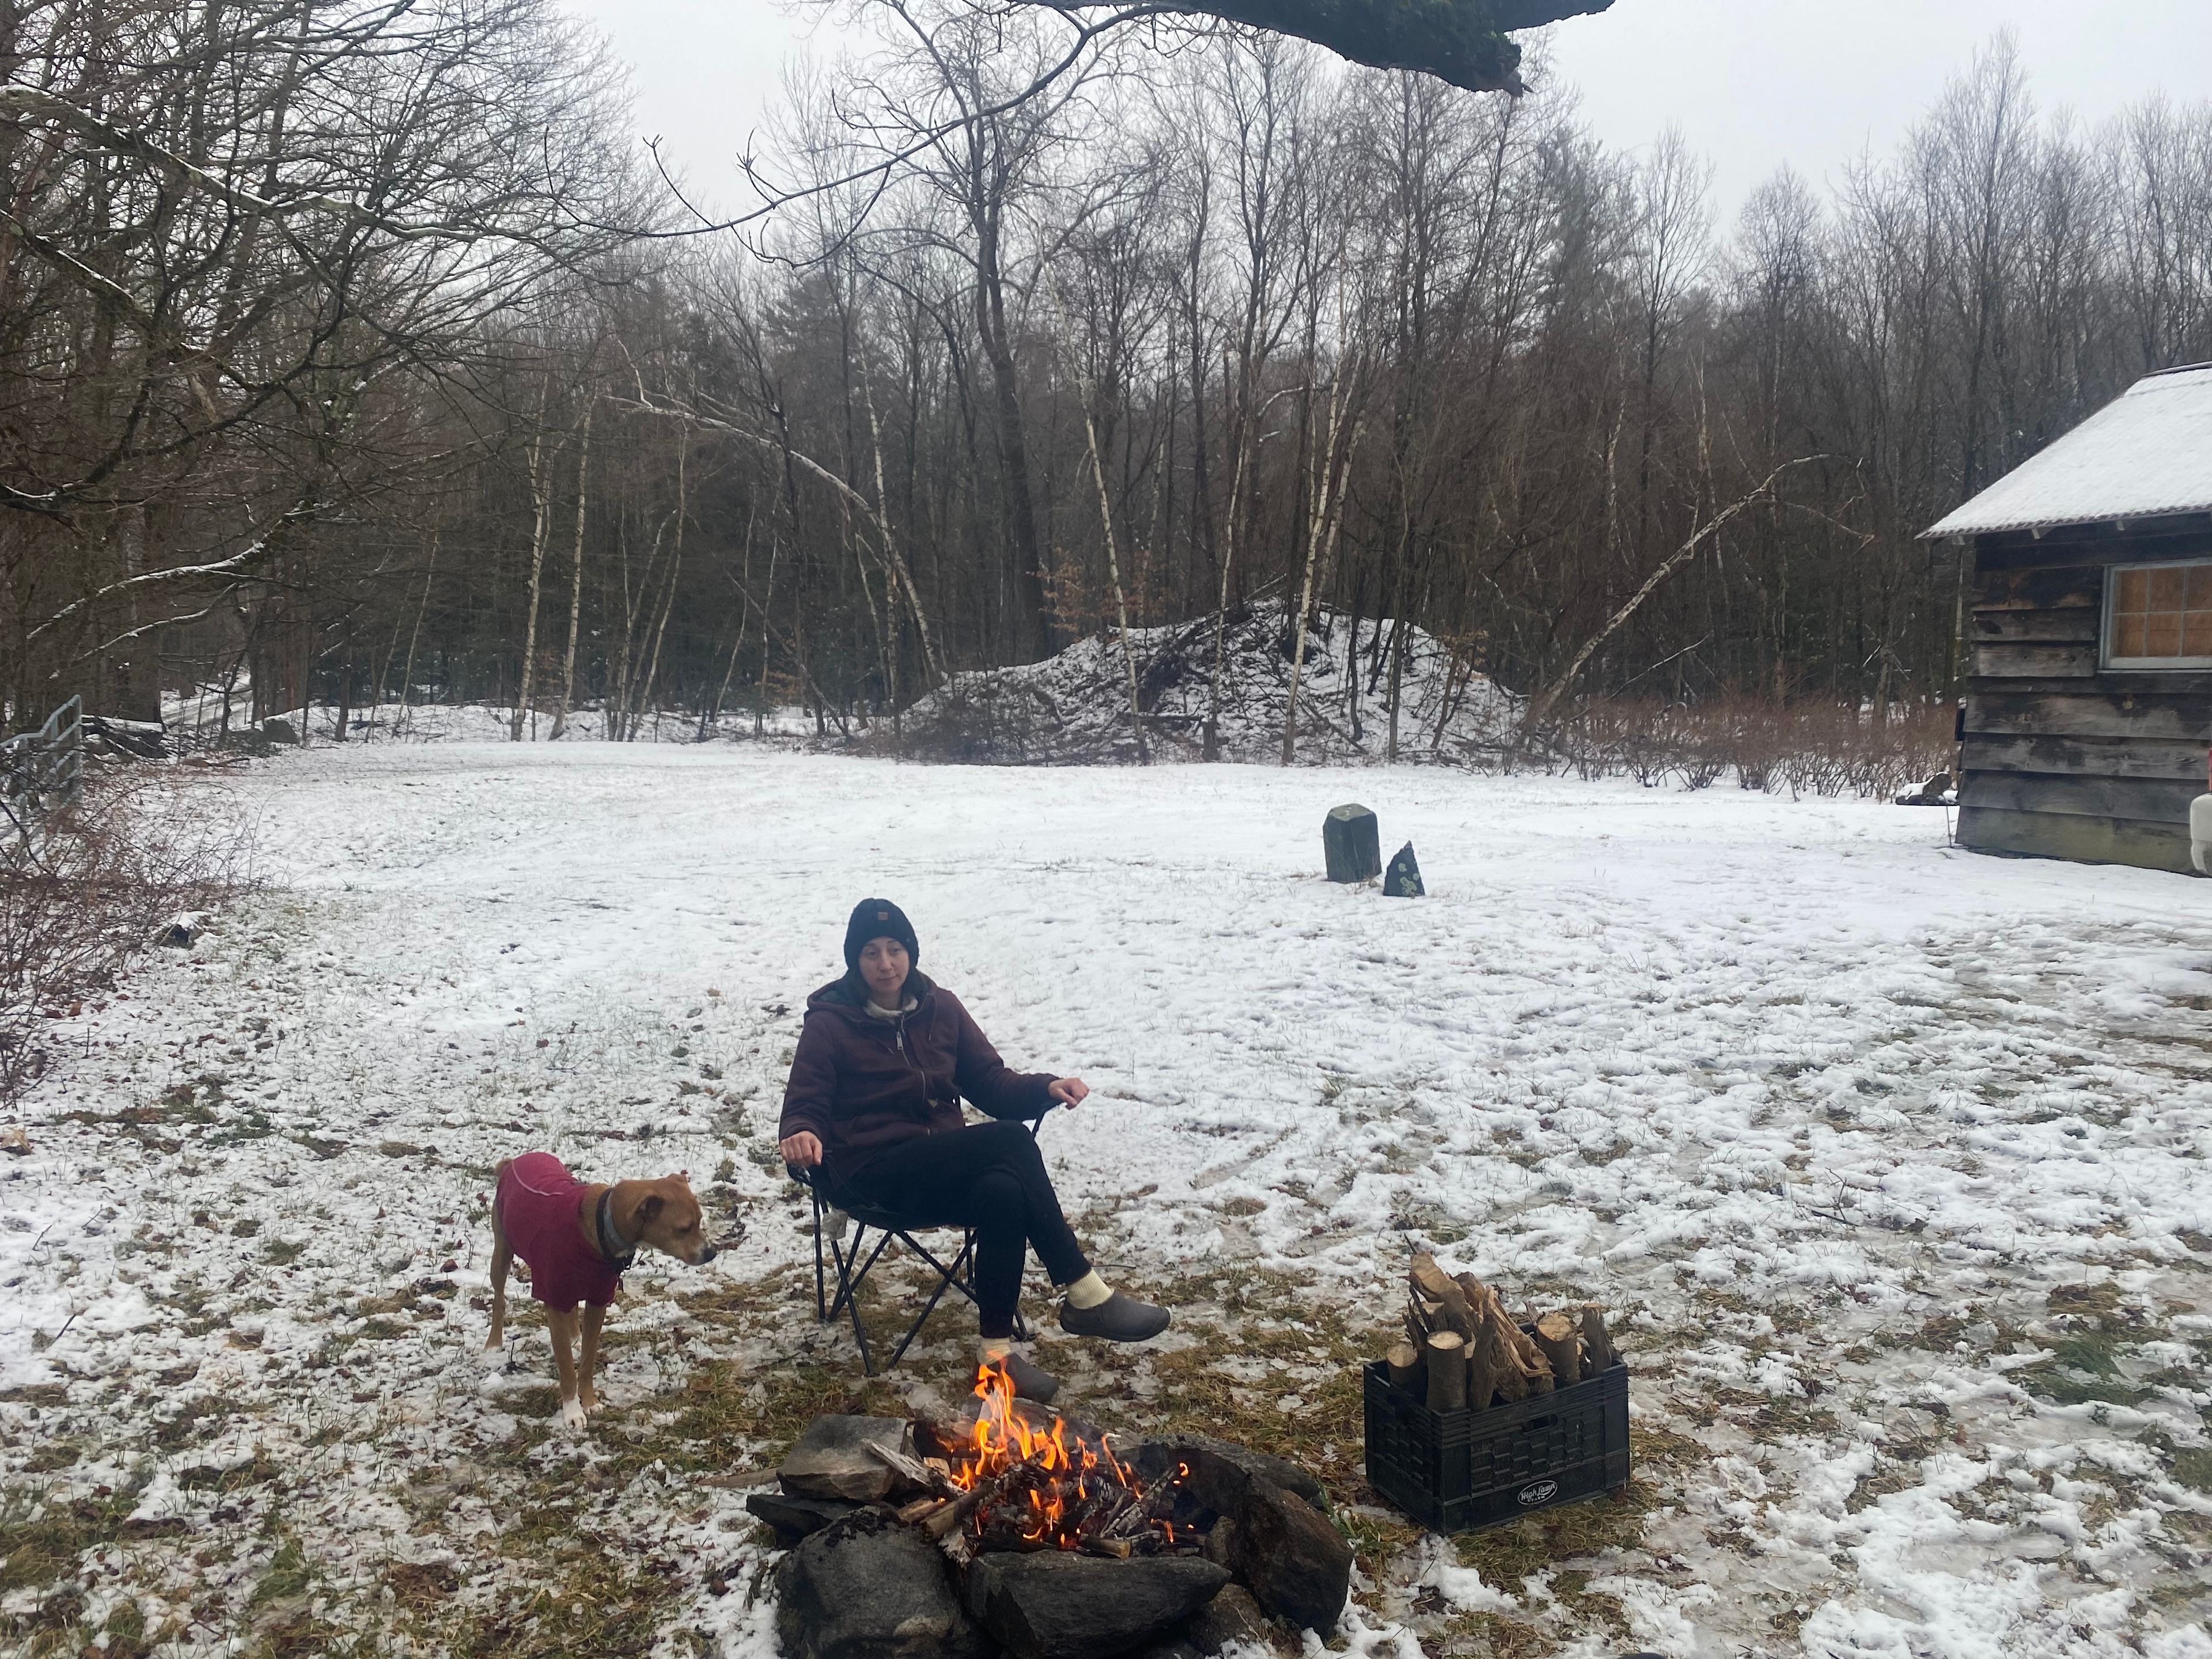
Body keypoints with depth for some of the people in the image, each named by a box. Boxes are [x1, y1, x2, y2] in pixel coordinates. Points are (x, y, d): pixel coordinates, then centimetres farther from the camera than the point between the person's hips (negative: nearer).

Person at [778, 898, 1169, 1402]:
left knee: (1002, 1192, -34)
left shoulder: (940, 1008, 9)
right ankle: (1084, 1295, -27)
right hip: (874, 1174, -5)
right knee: (1010, 1141, -30)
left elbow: (991, 1083, 11)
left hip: (946, 1168, 5)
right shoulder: (829, 1023, -3)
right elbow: (805, 1105, -5)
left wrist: (1046, 1088, -9)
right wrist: (801, 1136, -30)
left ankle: (997, 1352, -25)